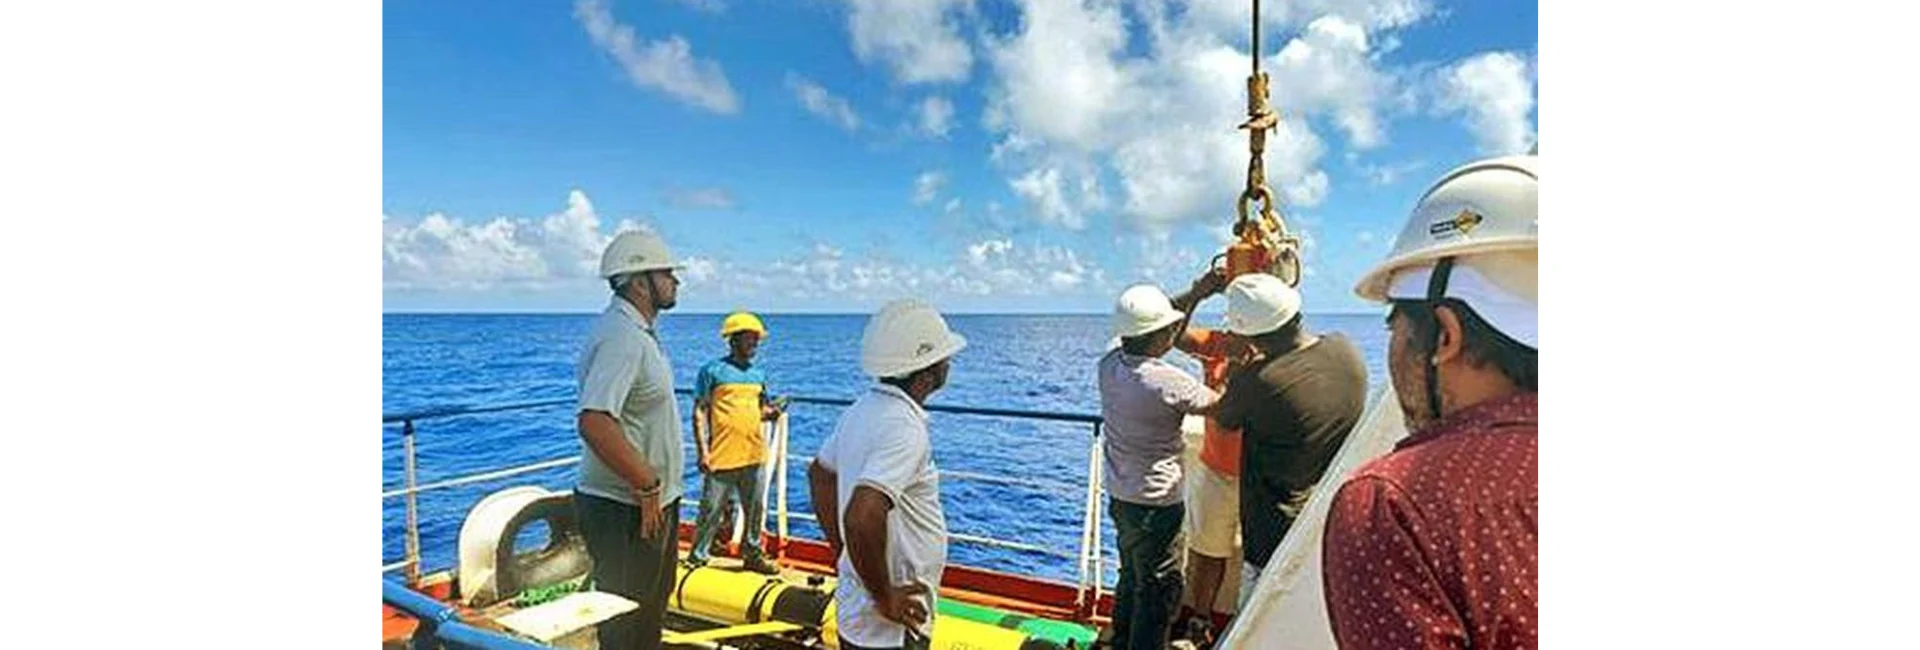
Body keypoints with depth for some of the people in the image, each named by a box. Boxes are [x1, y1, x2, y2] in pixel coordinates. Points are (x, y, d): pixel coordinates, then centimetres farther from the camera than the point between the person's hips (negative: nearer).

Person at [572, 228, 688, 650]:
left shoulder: (636, 332, 11)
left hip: (651, 504, 10)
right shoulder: (621, 337, -22)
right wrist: (648, 486, -26)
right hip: (627, 511, -10)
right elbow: (594, 422, -34)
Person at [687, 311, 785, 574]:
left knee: (755, 509, 14)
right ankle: (697, 557, 16)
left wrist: (770, 412, -4)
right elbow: (700, 412, -5)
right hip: (722, 456, -5)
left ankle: (752, 555, 28)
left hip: (753, 454, 5)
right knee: (712, 511, 1)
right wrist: (703, 451, -11)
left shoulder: (758, 374, 12)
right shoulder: (713, 370, -4)